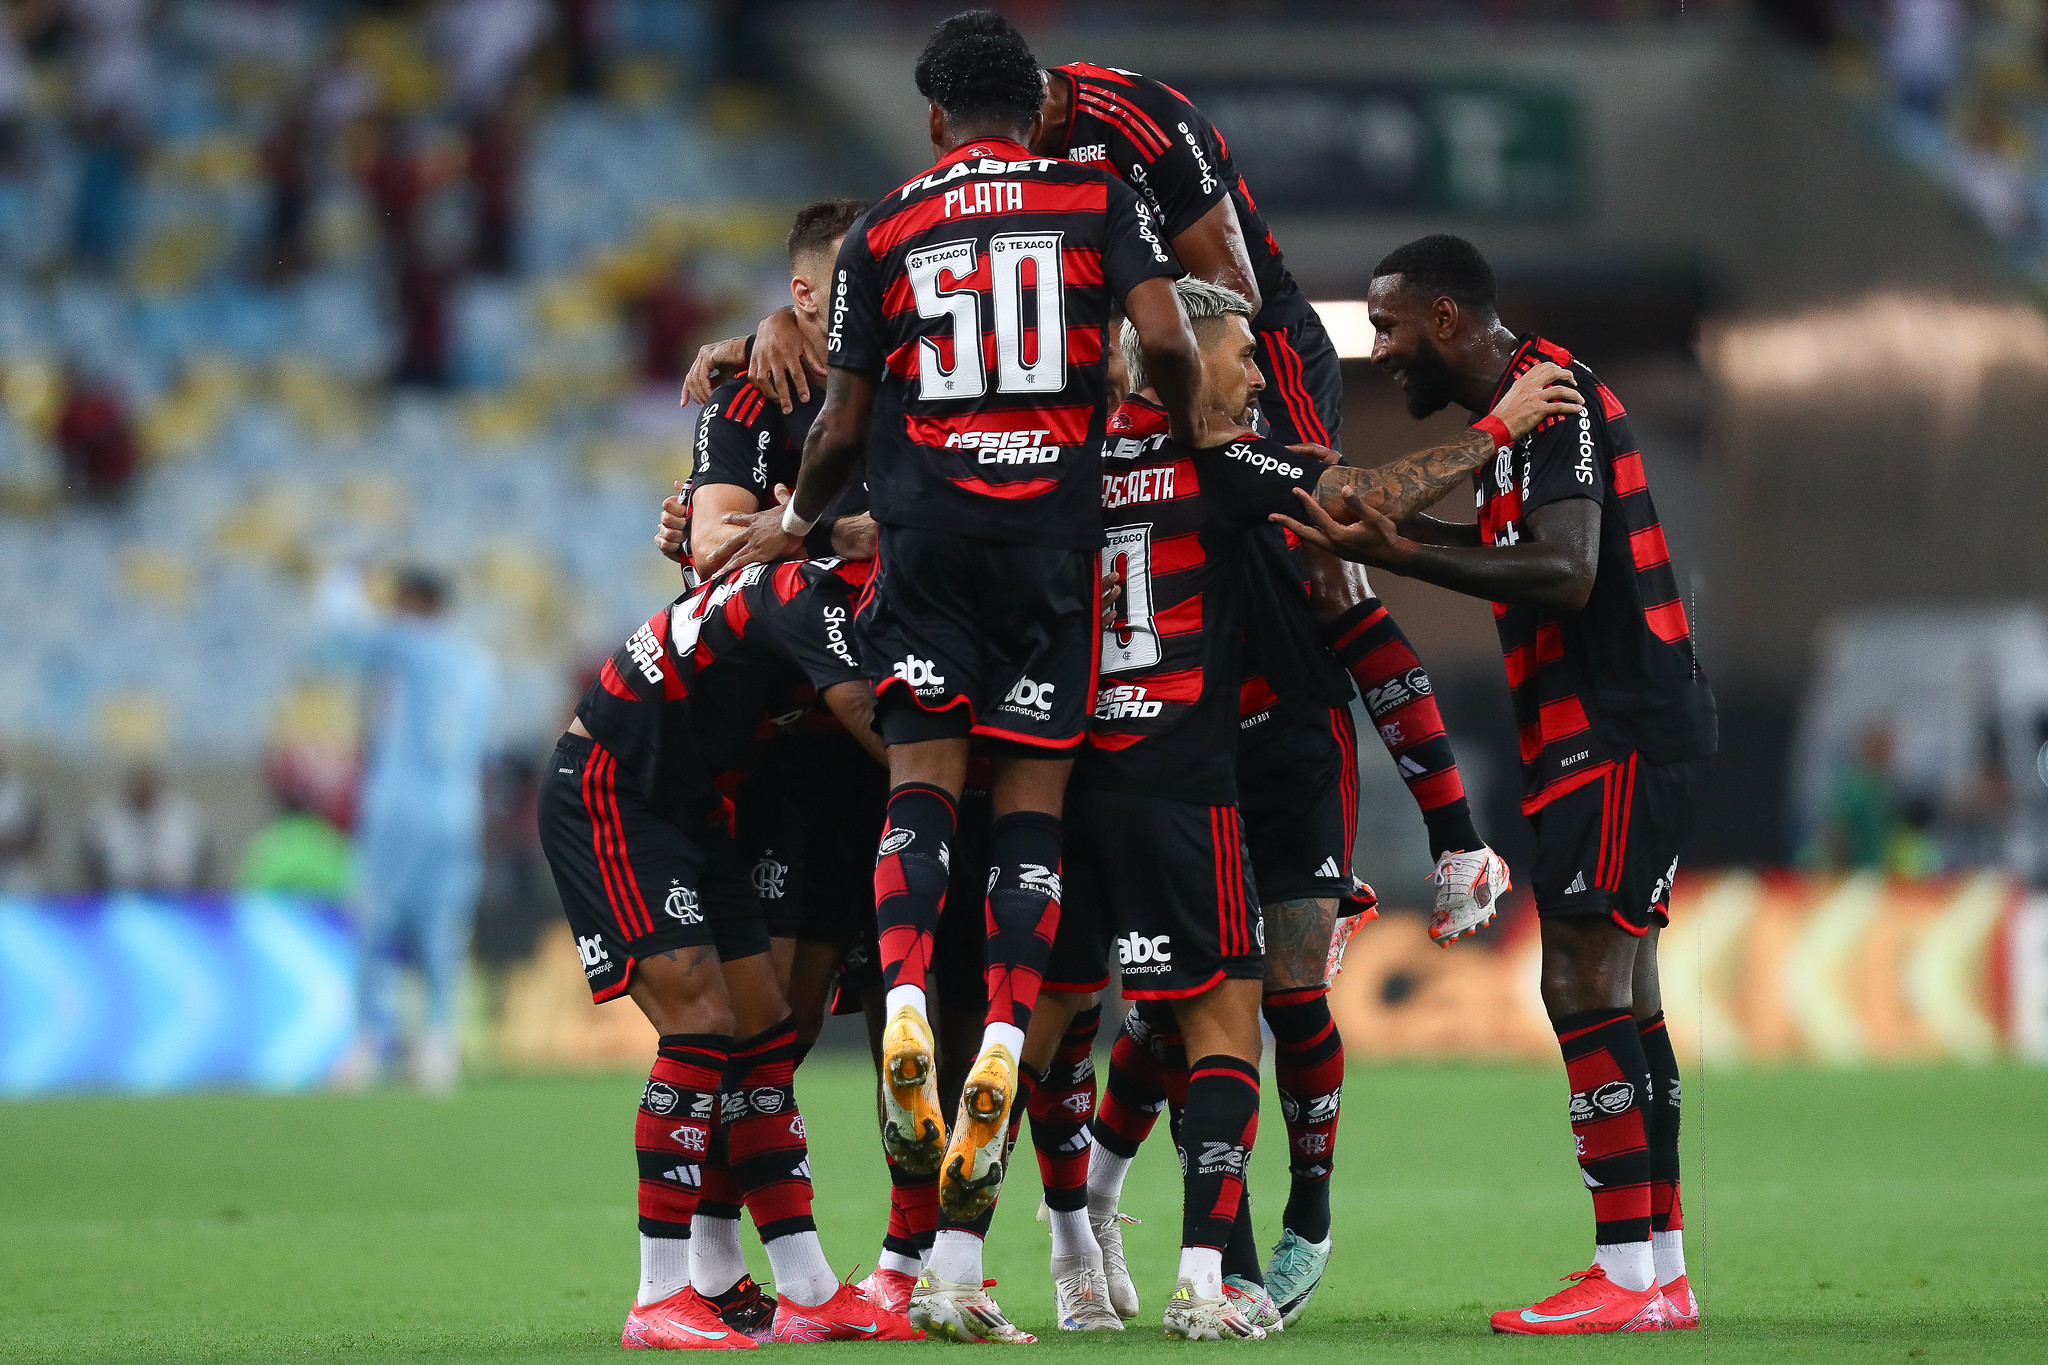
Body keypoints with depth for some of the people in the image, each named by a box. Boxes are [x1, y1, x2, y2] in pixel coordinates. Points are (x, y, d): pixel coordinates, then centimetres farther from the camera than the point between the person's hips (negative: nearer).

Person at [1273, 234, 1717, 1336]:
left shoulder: (1555, 399, -14)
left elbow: (1569, 575, -24)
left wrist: (1404, 557, -26)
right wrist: (1399, 525, 19)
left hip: (1616, 729, -10)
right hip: (1620, 733, 10)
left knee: (1583, 990, -11)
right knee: (1620, 997, 11)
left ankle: (1630, 1276, -12)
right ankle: (1662, 1272, 13)